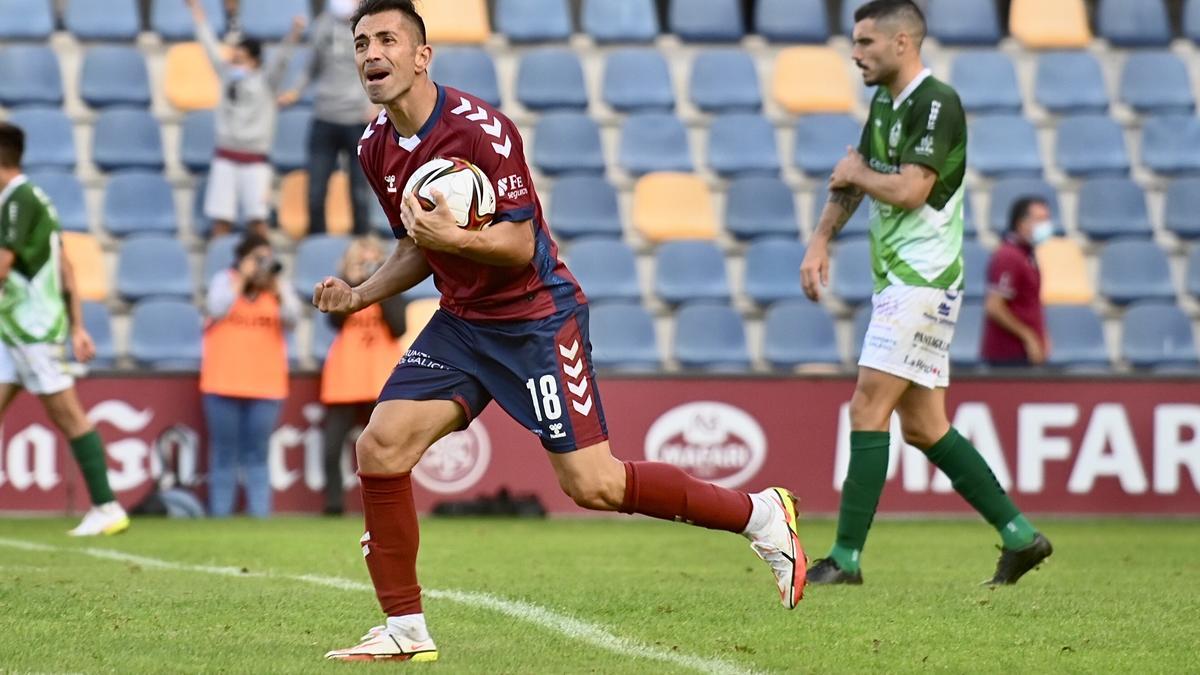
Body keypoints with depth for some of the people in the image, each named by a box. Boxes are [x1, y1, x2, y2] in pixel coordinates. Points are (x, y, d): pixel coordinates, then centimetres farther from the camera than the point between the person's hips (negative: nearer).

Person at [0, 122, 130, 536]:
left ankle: (106, 508, -3)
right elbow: (64, 268, 18)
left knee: (67, 415, -6)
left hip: (34, 327, -10)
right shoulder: (33, 198, 16)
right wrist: (77, 326, 18)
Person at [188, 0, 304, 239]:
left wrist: (293, 37, -35)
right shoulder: (227, 76, 9)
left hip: (255, 159, -3)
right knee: (220, 219, 1)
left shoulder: (266, 82, -1)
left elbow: (281, 61, -17)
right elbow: (211, 48, 16)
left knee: (257, 218, -7)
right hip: (225, 156, 3)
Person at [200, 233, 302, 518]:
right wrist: (242, 278, -12)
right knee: (224, 453, 3)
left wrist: (275, 285, -13)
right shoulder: (224, 280, 3)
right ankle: (219, 513, 6)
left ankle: (259, 513, 1)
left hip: (265, 385, 1)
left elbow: (292, 317, -7)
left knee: (257, 454, 2)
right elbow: (217, 309, -14)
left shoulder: (279, 288, 8)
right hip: (224, 383, -1)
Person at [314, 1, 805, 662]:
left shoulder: (481, 129, -20)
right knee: (379, 448, -8)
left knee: (590, 483, -9)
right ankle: (405, 630, 1)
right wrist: (358, 294, 3)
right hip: (462, 321, 7)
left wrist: (453, 236, -36)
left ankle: (762, 513, 8)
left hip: (537, 316, -7)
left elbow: (521, 245, -19)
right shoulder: (376, 150, 4)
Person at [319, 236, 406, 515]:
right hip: (344, 382, 0)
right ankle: (333, 505, 3)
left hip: (382, 384, 0)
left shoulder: (391, 291, 8)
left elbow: (398, 328, -8)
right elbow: (335, 319, -12)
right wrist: (354, 284, -17)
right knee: (332, 448, -4)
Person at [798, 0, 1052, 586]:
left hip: (921, 279, -10)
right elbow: (851, 177, 25)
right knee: (922, 426, 9)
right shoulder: (884, 103, 15)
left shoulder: (937, 103, -15)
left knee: (868, 408, -12)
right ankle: (1019, 535, 15)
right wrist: (821, 241, 13)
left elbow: (910, 190, -24)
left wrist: (857, 173, -6)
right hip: (898, 280, 10)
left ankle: (846, 556, -11)